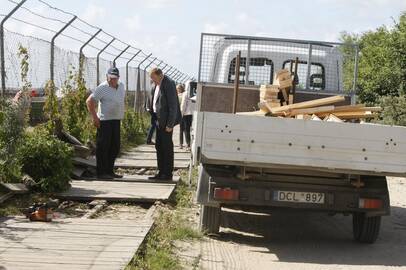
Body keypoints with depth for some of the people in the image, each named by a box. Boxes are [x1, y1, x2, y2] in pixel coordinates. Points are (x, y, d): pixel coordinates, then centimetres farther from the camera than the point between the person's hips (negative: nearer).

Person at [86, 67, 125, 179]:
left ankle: (110, 171, 21)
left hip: (116, 120, 8)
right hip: (104, 121, -8)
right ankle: (101, 172, 1)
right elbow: (89, 101, -13)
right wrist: (95, 117, -15)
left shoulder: (121, 86, 10)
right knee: (103, 147, -5)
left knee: (115, 147, 11)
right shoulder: (102, 88, -11)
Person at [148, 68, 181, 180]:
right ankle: (161, 172, 21)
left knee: (167, 147, -2)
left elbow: (173, 106, -19)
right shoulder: (157, 85, 11)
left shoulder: (168, 84, -17)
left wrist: (170, 124, -19)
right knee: (159, 146, 13)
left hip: (166, 121, -9)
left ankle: (168, 174, 6)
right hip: (158, 120, 9)